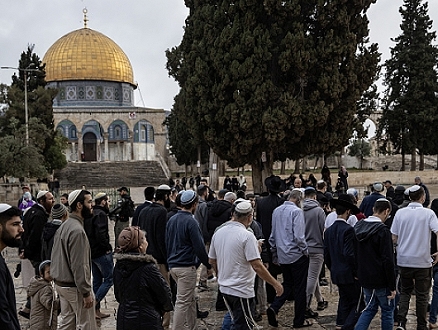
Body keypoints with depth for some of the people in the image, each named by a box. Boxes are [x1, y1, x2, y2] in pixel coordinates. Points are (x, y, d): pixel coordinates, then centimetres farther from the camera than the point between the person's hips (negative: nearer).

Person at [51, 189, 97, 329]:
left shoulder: (64, 226, 10)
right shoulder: (77, 230, -22)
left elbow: (57, 257, 15)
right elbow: (79, 265, -24)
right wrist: (86, 293, -20)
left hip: (61, 284, 10)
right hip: (75, 287, -10)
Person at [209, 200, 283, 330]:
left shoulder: (218, 233, 4)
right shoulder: (247, 235, -18)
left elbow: (212, 261, 13)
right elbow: (257, 266, -21)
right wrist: (275, 284, -12)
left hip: (224, 288, 8)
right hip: (241, 291, -8)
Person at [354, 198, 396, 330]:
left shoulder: (358, 227, 5)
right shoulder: (383, 231, -18)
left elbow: (355, 254, 14)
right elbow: (388, 261, -19)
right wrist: (392, 286, -14)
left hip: (365, 278, 7)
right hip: (381, 280, -7)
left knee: (370, 308, 18)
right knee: (387, 311, 9)